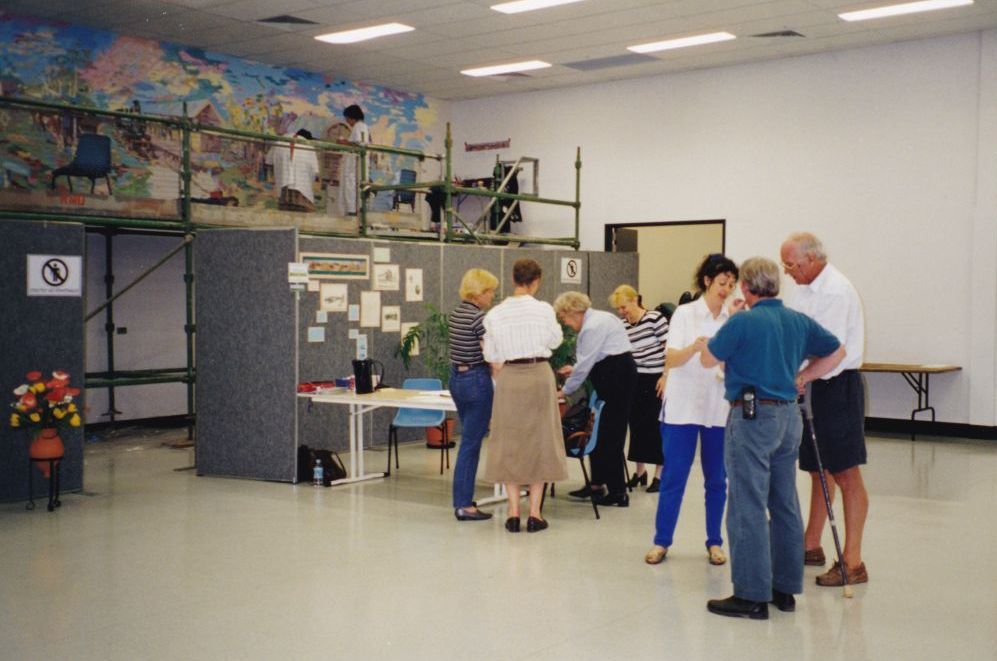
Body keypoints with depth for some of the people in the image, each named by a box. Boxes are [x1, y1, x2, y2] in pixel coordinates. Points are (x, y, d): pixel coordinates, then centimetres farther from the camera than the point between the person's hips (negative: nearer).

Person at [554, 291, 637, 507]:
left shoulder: (593, 326, -16)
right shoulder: (596, 319, 16)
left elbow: (585, 364, -15)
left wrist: (565, 391, -5)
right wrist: (574, 368, 17)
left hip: (618, 378, -11)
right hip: (613, 378, 11)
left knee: (610, 434, -6)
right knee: (600, 431, 14)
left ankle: (618, 492, -1)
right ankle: (597, 485, 21)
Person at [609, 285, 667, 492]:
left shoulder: (655, 318, -10)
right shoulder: (622, 327, 6)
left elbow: (669, 349, -10)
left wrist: (665, 377, -14)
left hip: (655, 381, -5)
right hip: (635, 381, 5)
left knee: (656, 426, 1)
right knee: (636, 425, 9)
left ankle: (659, 474, 12)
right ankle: (640, 471, 23)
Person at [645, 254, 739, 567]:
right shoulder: (685, 313, -1)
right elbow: (670, 359, -10)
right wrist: (694, 347, -29)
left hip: (720, 408, 3)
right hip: (683, 406, -3)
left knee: (717, 479, 8)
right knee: (673, 477, 0)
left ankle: (714, 542, 18)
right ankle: (661, 541, 9)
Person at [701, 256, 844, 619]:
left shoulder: (742, 322, -13)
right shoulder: (799, 321, 8)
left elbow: (708, 359, -2)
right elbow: (836, 351, 18)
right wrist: (801, 378, 16)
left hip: (753, 416, -7)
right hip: (789, 416, 7)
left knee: (749, 508, -3)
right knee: (785, 505, 13)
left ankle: (752, 596, -1)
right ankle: (785, 588, 20)